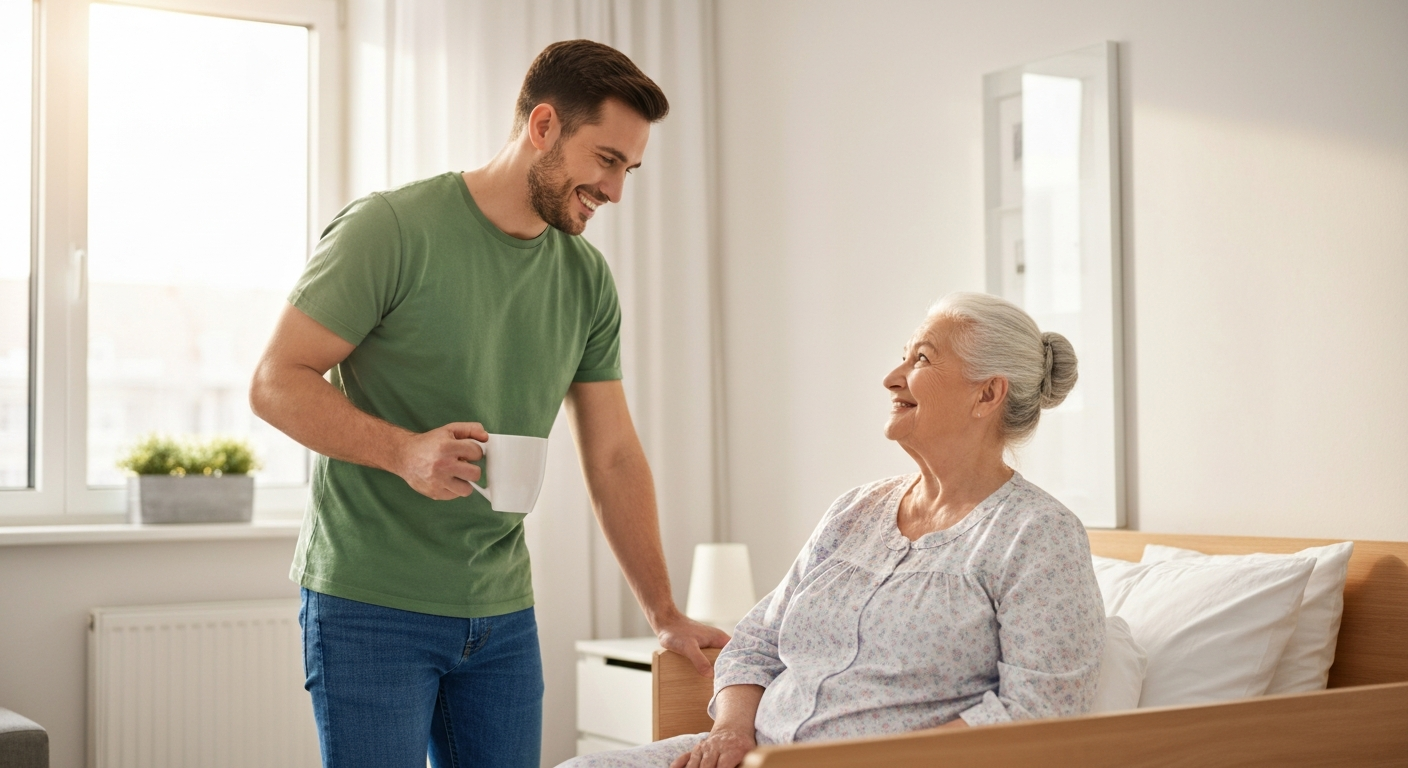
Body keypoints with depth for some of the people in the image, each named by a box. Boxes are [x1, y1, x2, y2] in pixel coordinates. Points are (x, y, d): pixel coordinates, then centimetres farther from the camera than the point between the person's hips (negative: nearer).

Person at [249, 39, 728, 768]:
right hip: (370, 602, -5)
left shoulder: (587, 280, 8)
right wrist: (403, 450, -26)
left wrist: (664, 613, 9)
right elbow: (276, 384, -11)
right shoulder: (390, 229, -10)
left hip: (503, 615, 6)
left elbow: (613, 456, 11)